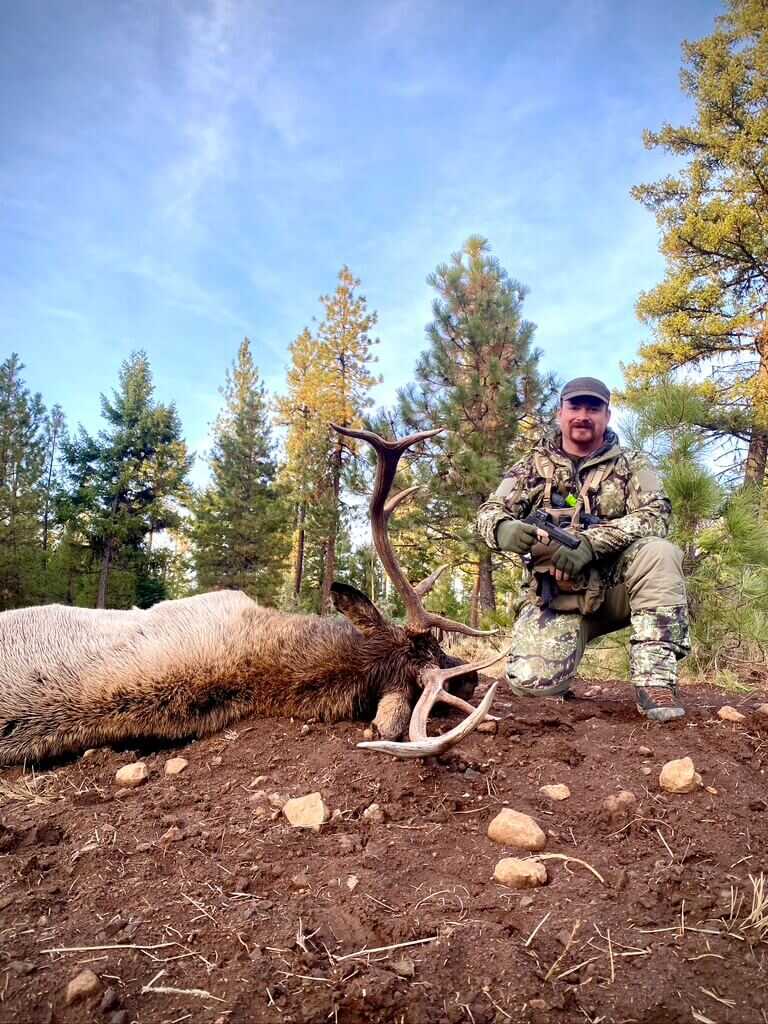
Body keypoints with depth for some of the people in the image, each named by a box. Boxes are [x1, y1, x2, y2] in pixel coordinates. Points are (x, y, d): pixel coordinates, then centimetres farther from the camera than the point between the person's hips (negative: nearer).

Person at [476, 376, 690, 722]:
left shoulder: (632, 464, 4)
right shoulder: (533, 466, 8)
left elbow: (655, 515, -12)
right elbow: (489, 512, 2)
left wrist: (589, 543, -28)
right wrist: (504, 529, -24)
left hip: (616, 584, 0)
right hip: (557, 594, 0)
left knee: (659, 553, -31)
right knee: (533, 680, -23)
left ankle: (654, 680, -24)